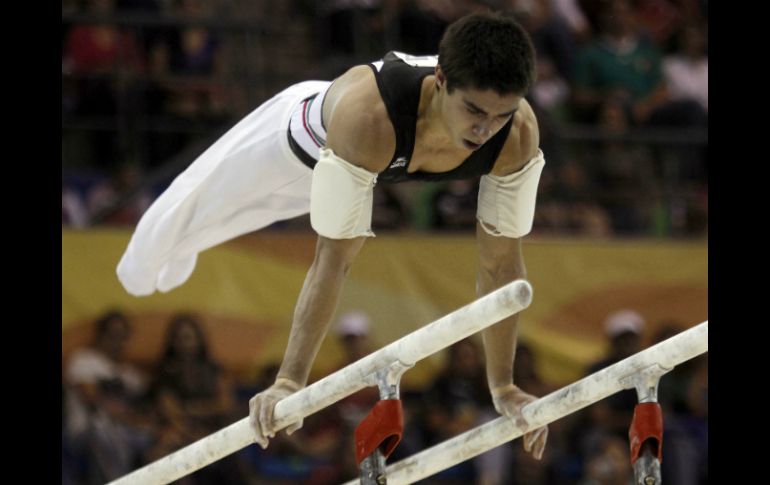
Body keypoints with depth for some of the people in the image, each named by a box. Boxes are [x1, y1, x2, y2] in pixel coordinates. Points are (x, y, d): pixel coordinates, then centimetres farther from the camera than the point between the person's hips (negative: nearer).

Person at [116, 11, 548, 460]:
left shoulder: (519, 135, -40)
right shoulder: (367, 114, -52)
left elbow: (502, 264, -29)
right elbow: (335, 259, -48)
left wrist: (504, 387, -28)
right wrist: (289, 381, -48)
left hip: (394, 161, 4)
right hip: (309, 137, -4)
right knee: (194, 210, 25)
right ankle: (148, 260, 62)